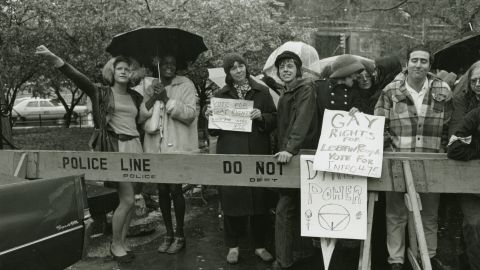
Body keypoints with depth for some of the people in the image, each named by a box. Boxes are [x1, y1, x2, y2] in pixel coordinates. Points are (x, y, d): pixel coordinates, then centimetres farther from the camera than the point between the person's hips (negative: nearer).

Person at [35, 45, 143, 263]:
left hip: (135, 147, 5)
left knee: (129, 199, 6)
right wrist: (53, 58, -28)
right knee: (127, 200, -8)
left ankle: (122, 242, 20)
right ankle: (115, 244, 10)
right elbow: (78, 77, -16)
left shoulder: (135, 97, 14)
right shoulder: (102, 93, 0)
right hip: (115, 149, -5)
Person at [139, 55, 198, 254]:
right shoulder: (151, 88, 13)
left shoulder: (186, 85, 0)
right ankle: (168, 233, 22)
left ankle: (179, 235, 11)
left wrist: (166, 99, -18)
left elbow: (190, 114, -12)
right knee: (162, 189, 8)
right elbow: (141, 116, 6)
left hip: (177, 146, -4)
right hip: (156, 147, 5)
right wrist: (153, 98, -10)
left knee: (175, 189, -4)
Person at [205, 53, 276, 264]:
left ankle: (260, 245, 17)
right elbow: (214, 130, 11)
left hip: (258, 153, 0)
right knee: (232, 198, 1)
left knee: (259, 199, 3)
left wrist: (261, 116, -13)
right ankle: (232, 246, 15)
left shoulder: (262, 91, 7)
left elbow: (274, 120, 5)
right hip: (230, 153, 0)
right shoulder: (221, 94, 9)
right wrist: (209, 117, -9)